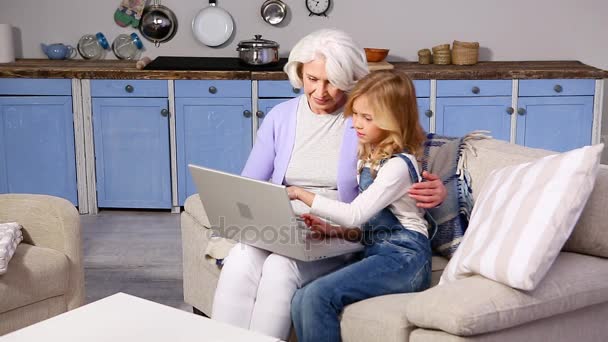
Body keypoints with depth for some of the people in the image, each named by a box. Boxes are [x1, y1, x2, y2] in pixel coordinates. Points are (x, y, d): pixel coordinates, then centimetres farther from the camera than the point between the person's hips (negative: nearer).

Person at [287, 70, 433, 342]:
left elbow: (355, 214, -18)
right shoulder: (371, 158, 18)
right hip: (376, 252, 8)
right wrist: (336, 231, 5)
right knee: (301, 302, -14)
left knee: (318, 295, -27)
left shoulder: (398, 166, -10)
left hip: (402, 258, -8)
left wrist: (304, 195, -15)